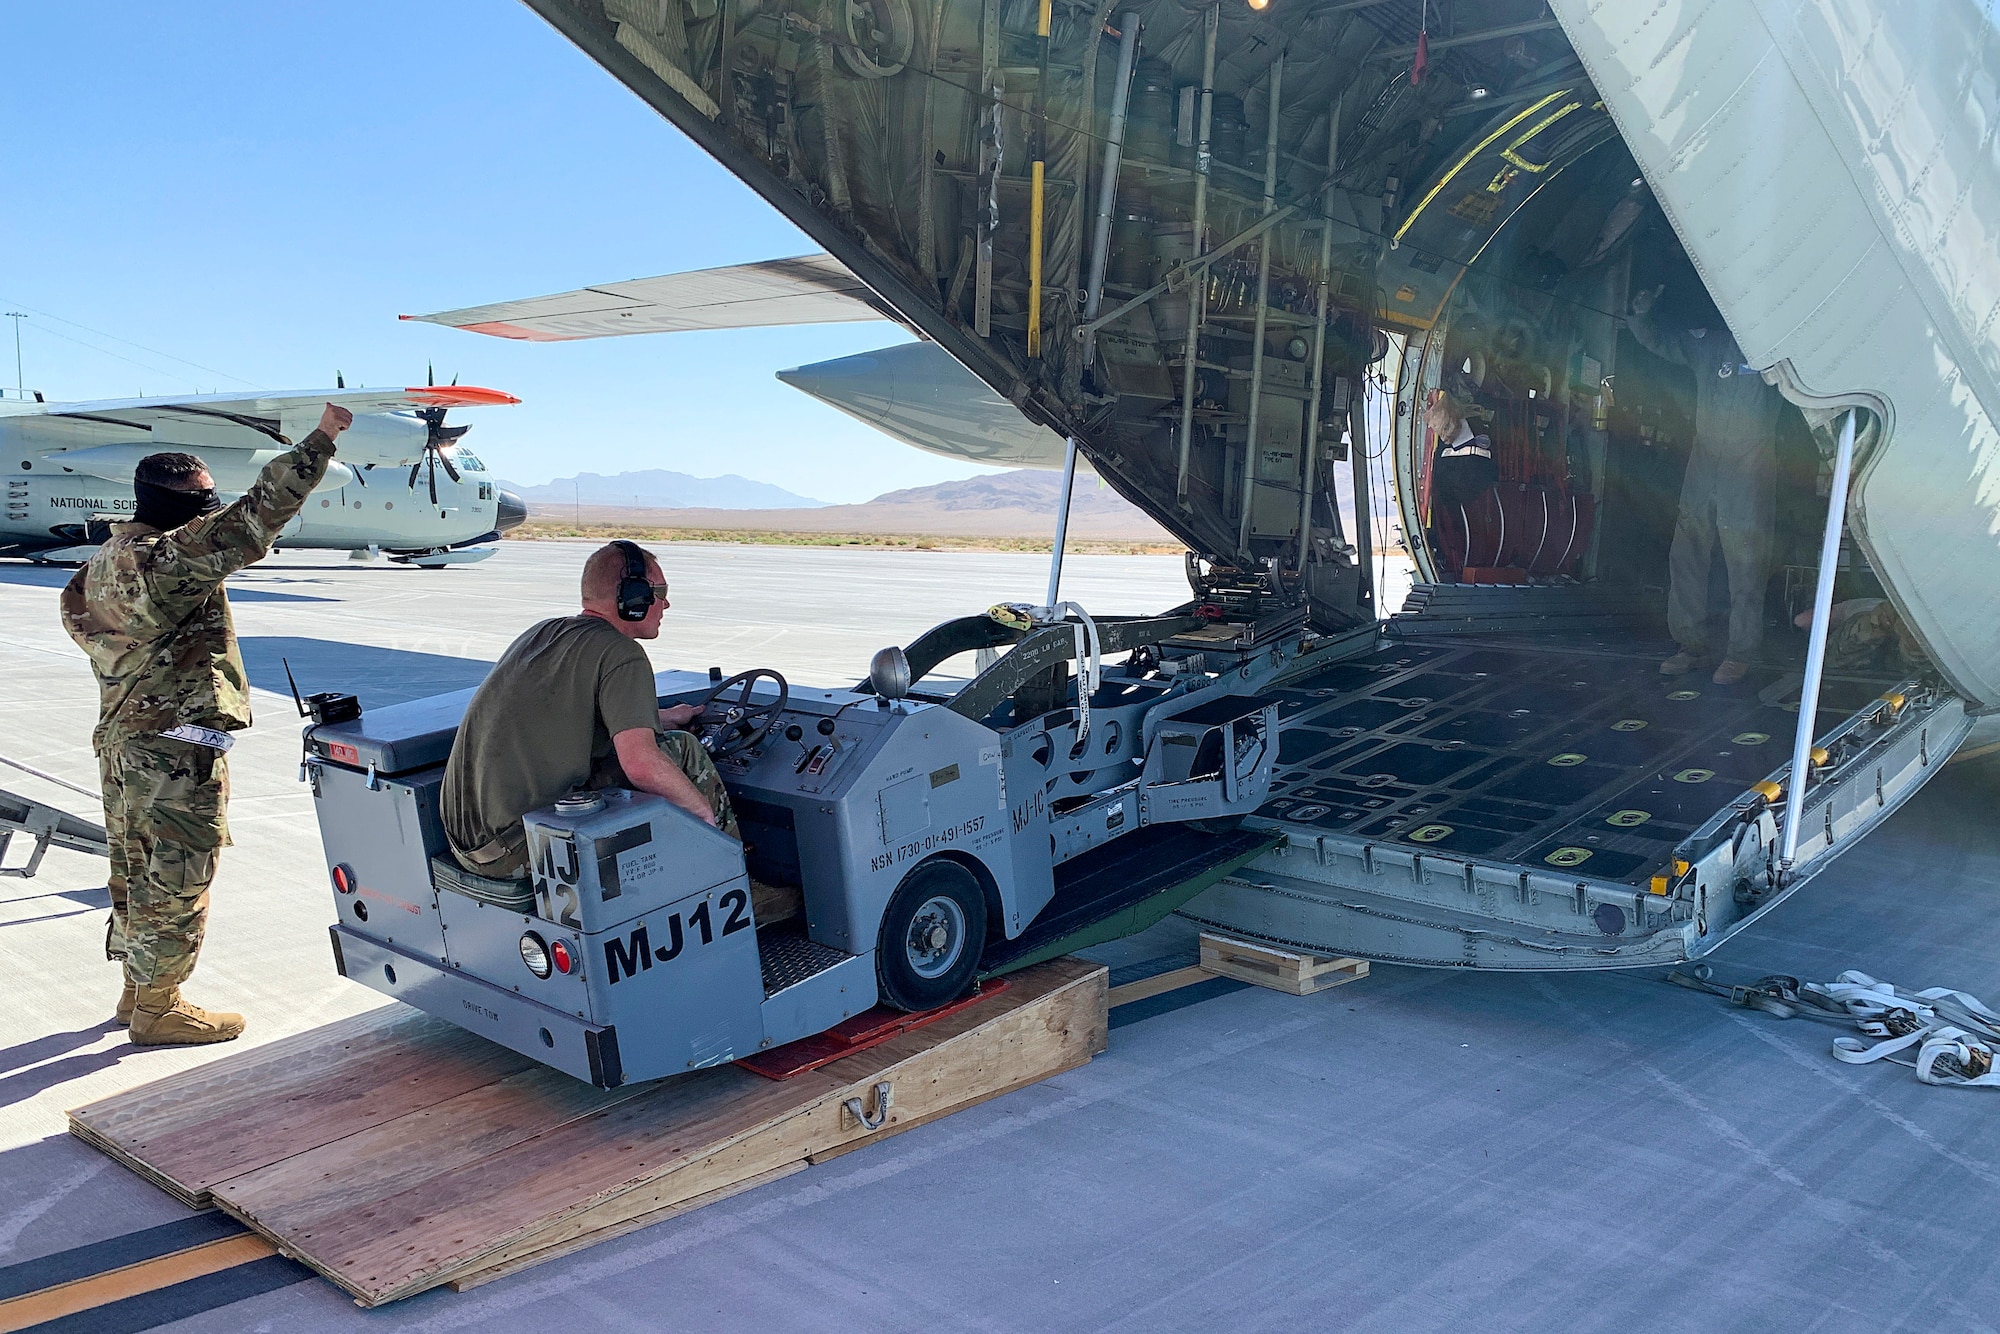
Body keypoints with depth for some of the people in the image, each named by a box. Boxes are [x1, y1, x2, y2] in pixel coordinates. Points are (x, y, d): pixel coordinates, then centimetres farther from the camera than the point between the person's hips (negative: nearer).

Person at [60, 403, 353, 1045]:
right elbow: (252, 520, -26)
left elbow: (75, 609, 26)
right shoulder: (167, 559, -21)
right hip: (175, 751, -10)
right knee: (175, 879, 1)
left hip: (123, 739, 10)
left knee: (137, 872, 20)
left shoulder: (108, 556, 9)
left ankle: (138, 989, 33)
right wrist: (320, 440, -24)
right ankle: (157, 1010, 11)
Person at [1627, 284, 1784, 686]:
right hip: (1702, 468, 5)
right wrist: (1642, 316, 0)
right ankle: (1690, 645, 16)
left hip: (1749, 475, -5)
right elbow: (1659, 340, 19)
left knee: (1746, 567, -1)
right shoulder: (1705, 341, 9)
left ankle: (1740, 654, 7)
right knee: (1686, 558, 6)